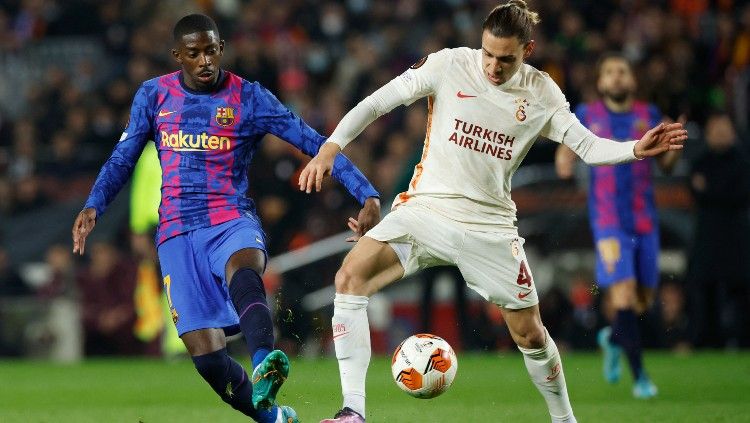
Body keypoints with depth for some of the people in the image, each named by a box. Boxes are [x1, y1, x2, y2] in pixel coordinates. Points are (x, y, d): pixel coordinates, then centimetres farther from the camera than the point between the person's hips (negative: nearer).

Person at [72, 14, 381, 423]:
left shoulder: (249, 98, 0)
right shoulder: (154, 95, 9)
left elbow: (315, 144, -4)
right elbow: (122, 159, 16)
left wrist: (367, 194, -14)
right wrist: (93, 206, -2)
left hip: (232, 222, -2)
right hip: (177, 232, 2)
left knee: (243, 269, -41)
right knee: (206, 354, -13)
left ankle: (263, 366, -65)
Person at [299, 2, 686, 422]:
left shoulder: (541, 93, -1)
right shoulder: (449, 65, -7)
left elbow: (587, 146, 1)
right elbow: (376, 103, -4)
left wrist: (636, 149, -17)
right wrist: (330, 148, -15)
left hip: (490, 226, 2)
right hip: (427, 209, -1)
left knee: (530, 333, 6)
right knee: (351, 276, -25)